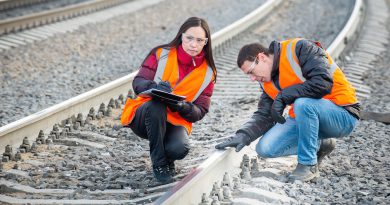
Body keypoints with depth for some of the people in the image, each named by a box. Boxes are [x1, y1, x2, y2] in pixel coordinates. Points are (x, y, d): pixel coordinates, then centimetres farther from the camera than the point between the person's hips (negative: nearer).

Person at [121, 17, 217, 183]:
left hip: (175, 121, 1)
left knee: (179, 149, -33)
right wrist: (155, 87, -34)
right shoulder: (161, 54, -6)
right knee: (156, 105, -37)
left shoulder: (207, 72, -1)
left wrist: (182, 107, -25)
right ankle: (159, 163, -18)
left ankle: (167, 158, 9)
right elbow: (138, 83, -11)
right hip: (144, 118, -1)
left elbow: (200, 112, -2)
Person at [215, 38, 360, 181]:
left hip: (343, 114, -7)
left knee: (303, 103, -37)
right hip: (305, 118, 8)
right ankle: (319, 145, 12)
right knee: (265, 148, -7)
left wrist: (283, 97, -23)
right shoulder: (268, 82, 7)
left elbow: (323, 83, -28)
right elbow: (263, 115, 5)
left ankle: (308, 164, -17)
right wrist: (243, 135, -14)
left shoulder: (300, 49, -17)